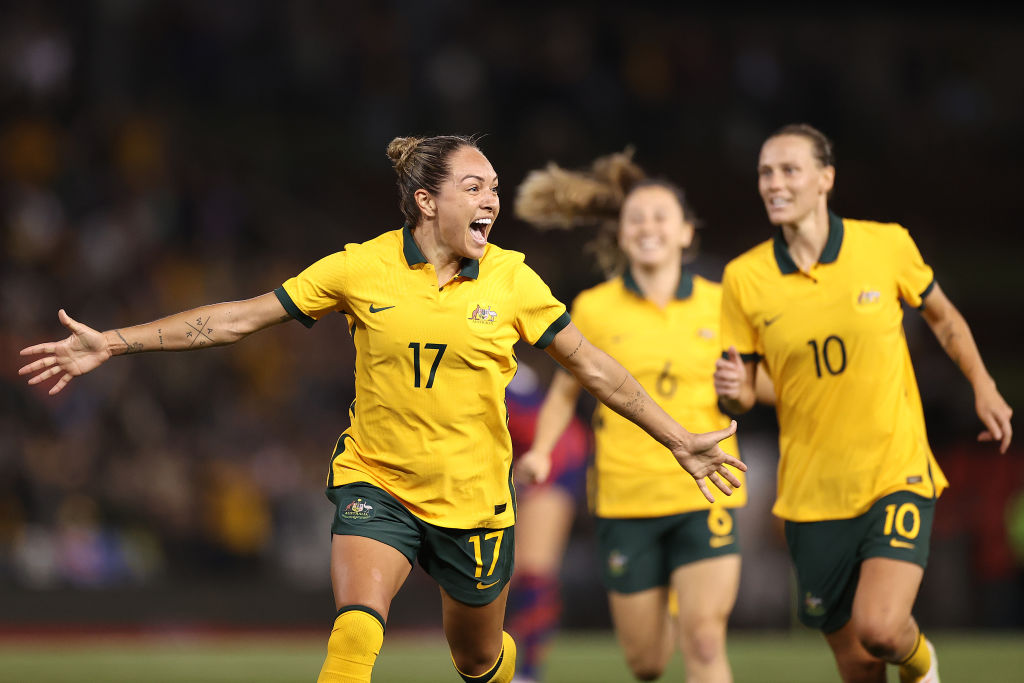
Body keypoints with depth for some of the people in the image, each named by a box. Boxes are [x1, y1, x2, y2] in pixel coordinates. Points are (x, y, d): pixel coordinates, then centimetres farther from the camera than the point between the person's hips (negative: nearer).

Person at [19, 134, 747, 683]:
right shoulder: (361, 268, -8)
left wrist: (679, 439, 1)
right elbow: (238, 318, -4)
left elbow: (594, 366, 3)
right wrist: (113, 344, -6)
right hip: (377, 485, -2)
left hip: (474, 498, 2)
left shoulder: (511, 280, -5)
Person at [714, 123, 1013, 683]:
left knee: (881, 629, -21)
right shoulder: (744, 278, -3)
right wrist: (732, 391, -19)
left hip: (897, 475, -2)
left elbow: (942, 318, 14)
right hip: (811, 494, 2)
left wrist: (983, 387, 11)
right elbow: (741, 399, 3)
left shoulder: (886, 244, -5)